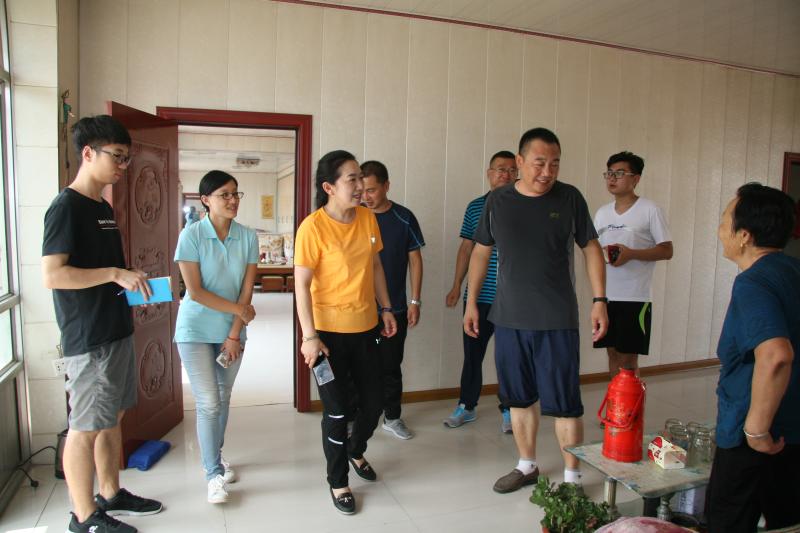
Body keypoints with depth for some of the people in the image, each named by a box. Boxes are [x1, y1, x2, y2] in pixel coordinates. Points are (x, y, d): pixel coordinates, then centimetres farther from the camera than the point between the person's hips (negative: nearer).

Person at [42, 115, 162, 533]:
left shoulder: (104, 208, 14)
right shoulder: (66, 207, -13)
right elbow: (52, 275, -22)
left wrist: (137, 285, 8)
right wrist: (116, 273, -23)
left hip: (117, 331, 9)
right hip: (88, 340, -9)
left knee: (112, 418, 18)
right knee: (85, 427, 3)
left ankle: (111, 494, 34)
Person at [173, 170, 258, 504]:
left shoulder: (247, 237, -3)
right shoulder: (191, 235, -12)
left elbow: (246, 290, -4)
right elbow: (195, 292, -15)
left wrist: (234, 335, -7)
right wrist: (238, 309, -12)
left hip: (232, 331, 4)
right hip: (196, 330, -3)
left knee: (223, 398, 15)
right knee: (208, 402, -5)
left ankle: (214, 458, 35)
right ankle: (214, 474, 10)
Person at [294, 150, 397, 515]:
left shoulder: (368, 218, 0)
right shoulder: (313, 227, -16)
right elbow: (301, 284, -15)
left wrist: (386, 308, 11)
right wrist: (309, 337, -17)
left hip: (365, 328, 6)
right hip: (329, 332, -5)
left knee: (374, 402, 16)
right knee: (337, 410, 7)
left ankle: (356, 450, 47)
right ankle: (338, 482, 30)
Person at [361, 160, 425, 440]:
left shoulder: (404, 218, -3)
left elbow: (415, 260, 2)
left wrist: (415, 301, -1)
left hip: (395, 308, 0)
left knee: (391, 365, 11)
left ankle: (392, 417, 27)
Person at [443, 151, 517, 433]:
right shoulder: (475, 207, 8)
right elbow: (466, 248, 10)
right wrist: (456, 286, 8)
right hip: (477, 296, 3)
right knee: (472, 353, 11)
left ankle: (508, 410, 24)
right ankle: (466, 406, 27)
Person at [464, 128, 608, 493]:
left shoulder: (569, 198, -1)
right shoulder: (497, 201, 3)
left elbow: (591, 249, 4)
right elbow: (481, 252, 10)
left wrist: (599, 300, -3)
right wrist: (471, 302, 8)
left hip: (557, 321, -2)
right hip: (509, 319, 3)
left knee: (564, 402, 2)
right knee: (519, 397, 14)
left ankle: (572, 476, 20)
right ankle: (527, 466, 33)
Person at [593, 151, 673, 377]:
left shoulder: (649, 210, -5)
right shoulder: (602, 212, 11)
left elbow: (667, 251, -6)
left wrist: (631, 253, -20)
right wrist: (601, 252, -5)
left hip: (635, 298, -5)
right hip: (606, 295, 5)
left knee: (628, 358, -1)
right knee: (612, 352, 12)